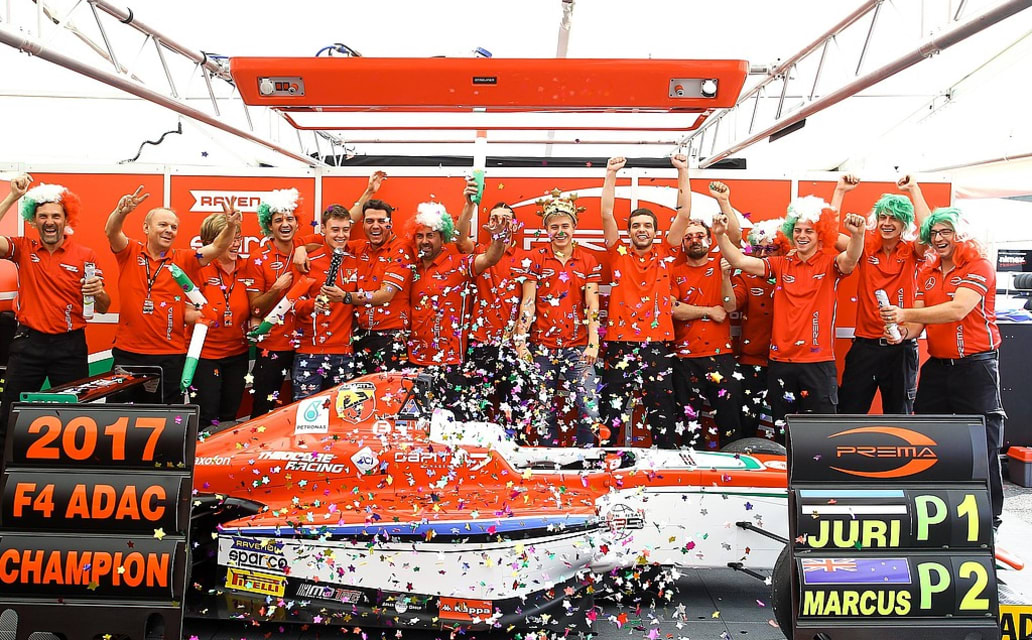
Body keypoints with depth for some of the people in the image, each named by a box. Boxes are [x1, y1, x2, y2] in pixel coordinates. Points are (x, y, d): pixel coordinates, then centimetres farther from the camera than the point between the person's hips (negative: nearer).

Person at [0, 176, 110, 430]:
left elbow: (102, 308, 3)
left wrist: (98, 293, -20)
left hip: (70, 345, -1)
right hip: (28, 342, 1)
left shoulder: (85, 255, 0)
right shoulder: (23, 249, 4)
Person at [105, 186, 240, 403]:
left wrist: (230, 226, -26)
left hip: (170, 355, 0)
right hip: (127, 353, 0)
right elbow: (111, 232, -12)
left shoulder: (183, 260, 4)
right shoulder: (130, 253, 5)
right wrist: (121, 212, -33)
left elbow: (217, 248, -6)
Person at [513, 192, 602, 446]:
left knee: (590, 409, -6)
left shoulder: (588, 261, 6)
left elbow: (592, 304, 1)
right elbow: (528, 302, -1)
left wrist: (593, 344, -8)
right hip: (542, 346, 0)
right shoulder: (535, 258, 3)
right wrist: (521, 341, -9)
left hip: (578, 346, 1)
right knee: (544, 410, 7)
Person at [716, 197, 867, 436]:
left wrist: (858, 235, -42)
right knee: (782, 430, 13)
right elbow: (740, 261, -1)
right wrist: (721, 235, -16)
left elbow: (850, 258, -21)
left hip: (819, 362, -3)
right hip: (781, 361, 3)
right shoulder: (781, 264, 7)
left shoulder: (829, 263, 0)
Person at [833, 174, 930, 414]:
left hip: (901, 346, 0)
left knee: (899, 415, 12)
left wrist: (914, 189, -15)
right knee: (849, 412, 3)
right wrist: (840, 191, -11)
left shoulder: (911, 251, 1)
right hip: (865, 343, 0)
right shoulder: (865, 246, 2)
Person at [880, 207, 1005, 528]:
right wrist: (904, 331, -17)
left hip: (975, 365, -6)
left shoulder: (979, 267, -8)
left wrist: (906, 314, -30)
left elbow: (958, 310, -23)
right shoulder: (927, 273, 11)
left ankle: (990, 517, 10)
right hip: (936, 365, 7)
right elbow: (920, 319, 5)